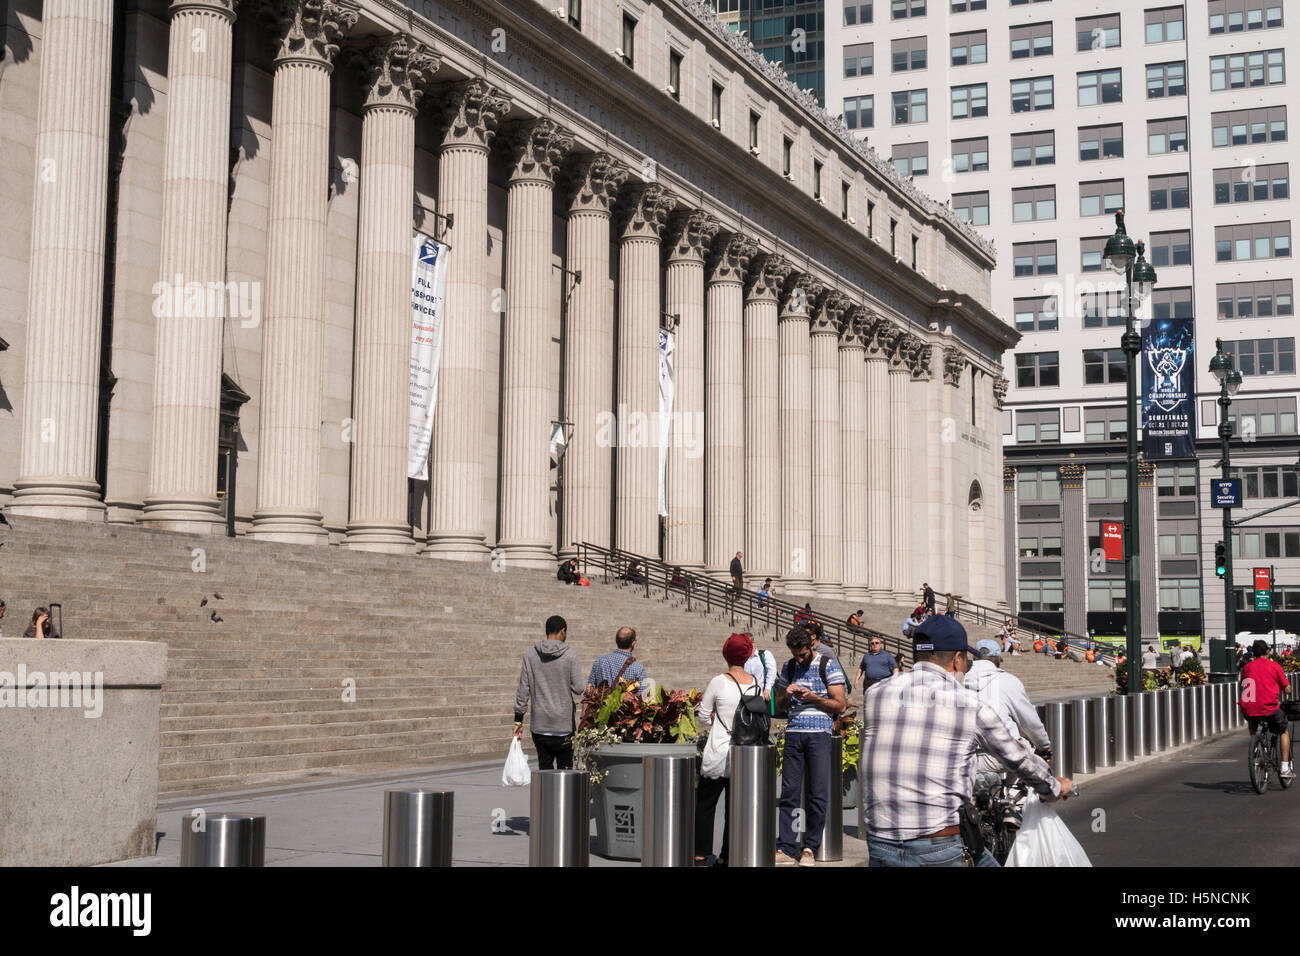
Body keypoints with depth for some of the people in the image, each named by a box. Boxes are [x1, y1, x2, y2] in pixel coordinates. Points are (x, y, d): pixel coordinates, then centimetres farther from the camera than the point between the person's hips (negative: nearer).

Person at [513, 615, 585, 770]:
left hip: (539, 724, 2)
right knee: (564, 769, 4)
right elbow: (578, 688, -7)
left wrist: (518, 719, 7)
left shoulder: (530, 654, 2)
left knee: (544, 768, 7)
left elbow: (523, 689, 3)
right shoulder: (570, 654, -5)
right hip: (563, 723, -2)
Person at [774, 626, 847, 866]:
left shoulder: (828, 666, 0)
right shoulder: (789, 667, 14)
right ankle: (785, 849, 0)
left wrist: (813, 698, -14)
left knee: (817, 794, -3)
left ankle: (810, 849, 5)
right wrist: (787, 695, -1)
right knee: (789, 793, 0)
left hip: (819, 733, -4)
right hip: (794, 733, 4)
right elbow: (780, 705, 21)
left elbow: (840, 705, -2)